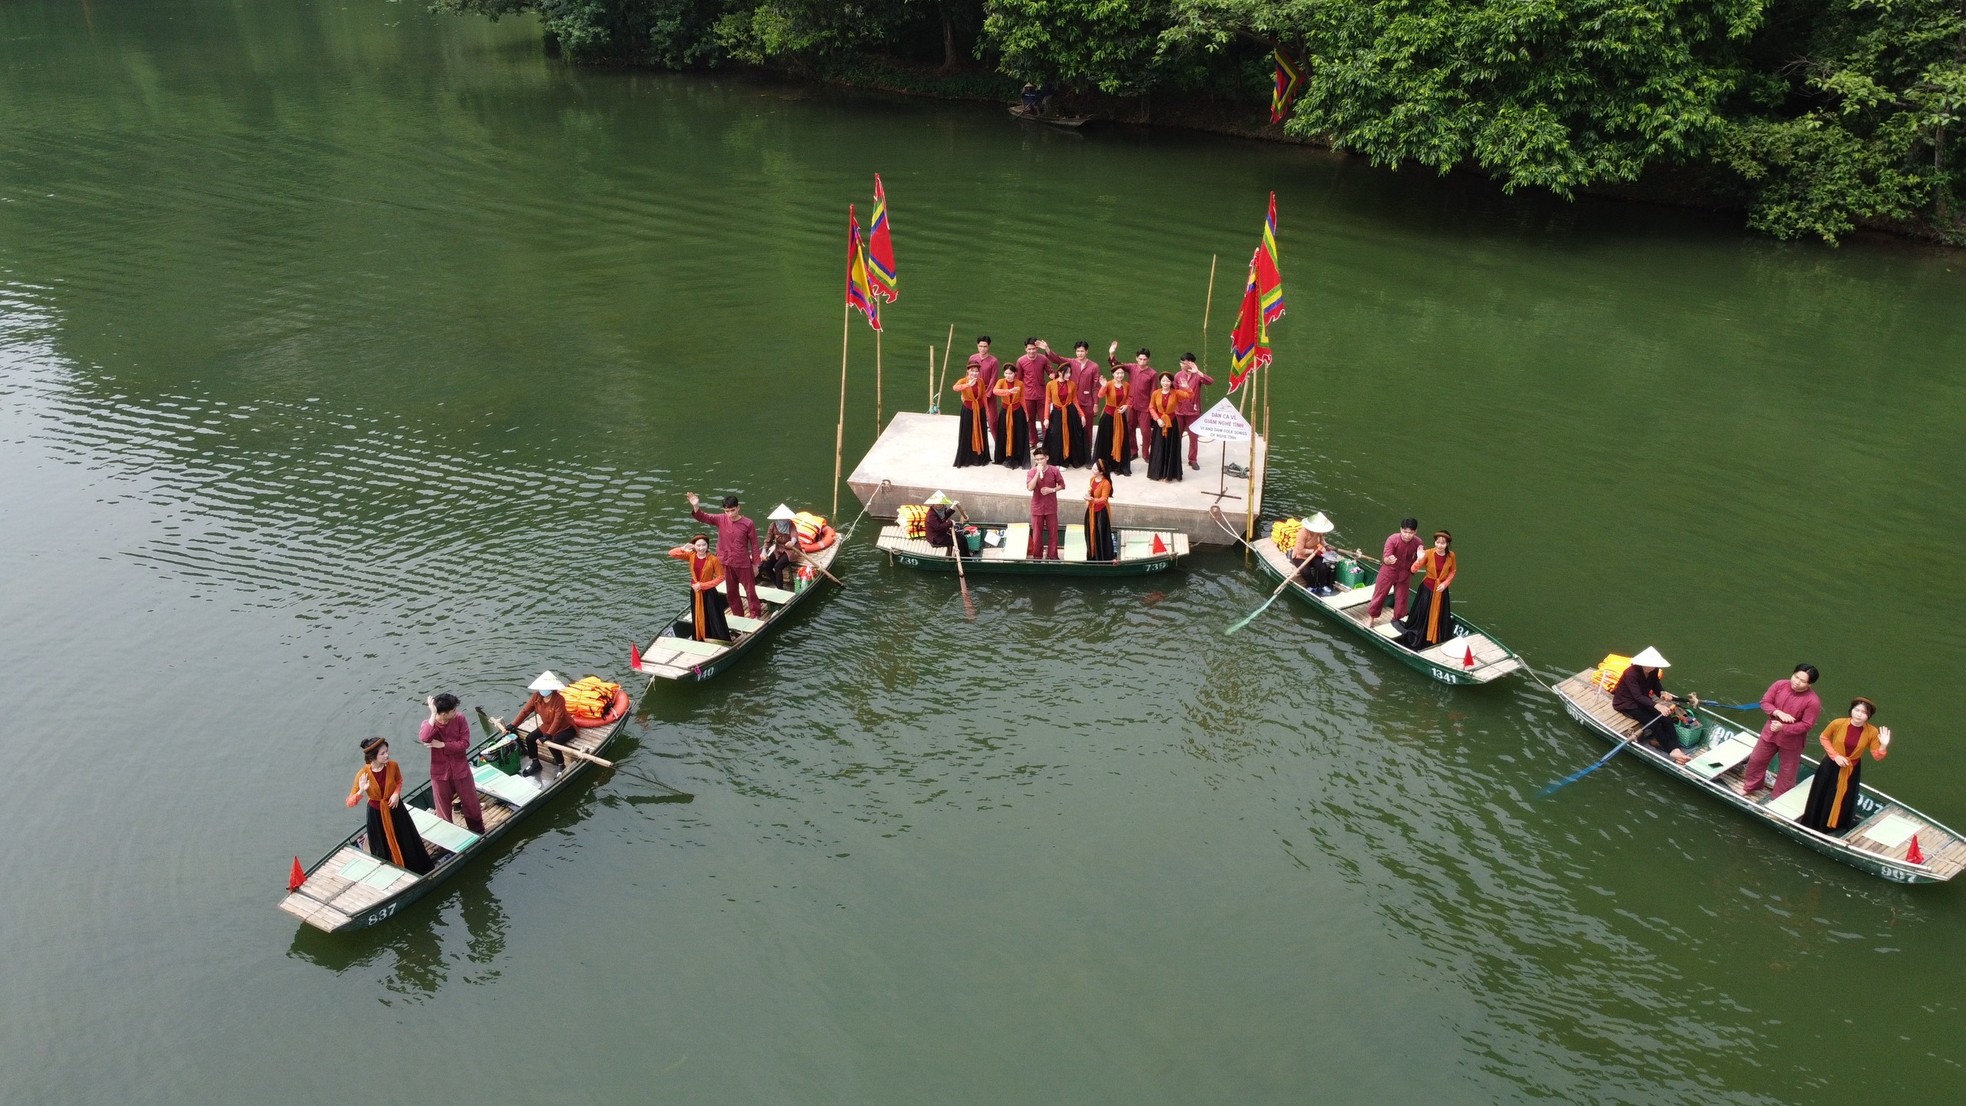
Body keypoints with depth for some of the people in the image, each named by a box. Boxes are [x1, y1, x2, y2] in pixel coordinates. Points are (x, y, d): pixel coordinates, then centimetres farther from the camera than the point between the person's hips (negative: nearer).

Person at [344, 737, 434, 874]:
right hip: (376, 814, -2)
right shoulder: (363, 774, -25)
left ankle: (418, 871, 40)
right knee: (384, 848, 14)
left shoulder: (393, 766, -18)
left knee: (407, 842, 17)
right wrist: (361, 791, -39)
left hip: (395, 808, 2)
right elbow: (349, 803, -21)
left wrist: (397, 793, -13)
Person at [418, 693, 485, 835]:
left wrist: (442, 745, -23)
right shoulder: (429, 724, -14)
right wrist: (433, 714, -36)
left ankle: (479, 834, 35)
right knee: (443, 809, 13)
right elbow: (424, 738, -38)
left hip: (461, 770, 1)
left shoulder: (460, 719, -11)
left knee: (472, 804, 15)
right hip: (440, 773, -1)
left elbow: (465, 743, -15)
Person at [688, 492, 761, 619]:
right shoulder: (721, 520, -6)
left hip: (743, 564, -4)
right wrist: (695, 506, -31)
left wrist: (755, 563, -4)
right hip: (726, 563, 4)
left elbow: (754, 544, -8)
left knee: (750, 590, 9)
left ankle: (756, 614, 26)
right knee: (732, 592, 17)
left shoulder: (748, 524, -15)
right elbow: (703, 517, -10)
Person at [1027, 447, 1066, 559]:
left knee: (1053, 532, 7)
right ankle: (1037, 556, 20)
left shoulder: (1054, 471, -7)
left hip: (1051, 507, 0)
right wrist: (1038, 472, -25)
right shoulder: (1033, 471, -8)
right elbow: (1030, 487, -21)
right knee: (1037, 533, 7)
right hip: (1037, 508, 0)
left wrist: (1052, 490, -16)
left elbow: (1062, 485, 2)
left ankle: (1052, 556, 18)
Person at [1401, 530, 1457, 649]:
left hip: (1441, 590, 2)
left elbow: (1452, 571, 7)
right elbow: (1414, 569, -21)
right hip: (1427, 589, -2)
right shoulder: (1428, 553, -18)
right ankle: (1414, 640, 22)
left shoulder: (1451, 555, -10)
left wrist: (1445, 583, -7)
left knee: (1439, 616, 13)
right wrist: (1420, 560, -39)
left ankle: (1436, 640, 31)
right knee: (1422, 615, 6)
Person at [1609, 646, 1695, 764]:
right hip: (1626, 704, -7)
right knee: (1653, 723, -25)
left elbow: (1656, 686, 2)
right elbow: (1638, 696, -34)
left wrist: (1662, 693, -22)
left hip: (1643, 700, 7)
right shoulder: (1631, 673, -29)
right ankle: (1672, 751, -23)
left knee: (1666, 718, -19)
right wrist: (1657, 706, -46)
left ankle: (1675, 749, -25)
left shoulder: (1653, 671, -8)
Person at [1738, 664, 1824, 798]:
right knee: (1756, 759, 19)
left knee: (1787, 770, 16)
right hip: (1770, 732, 4)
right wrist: (1778, 712, -26)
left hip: (1792, 740, -4)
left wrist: (1783, 728, -30)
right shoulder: (1780, 685, -16)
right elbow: (1765, 702, -8)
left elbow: (1806, 725, -22)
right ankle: (1751, 786, 44)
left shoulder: (1813, 701, -26)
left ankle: (1779, 799, 37)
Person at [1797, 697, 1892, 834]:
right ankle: (1813, 823, 36)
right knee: (1822, 795, 15)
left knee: (1844, 800, 18)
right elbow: (1824, 737, -3)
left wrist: (1884, 746, -30)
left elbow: (1876, 756, -11)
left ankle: (1833, 827, 39)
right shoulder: (1838, 723, -21)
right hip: (1831, 766, -1)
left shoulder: (1872, 732, -18)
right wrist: (1835, 755, -13)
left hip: (1852, 770, 1)